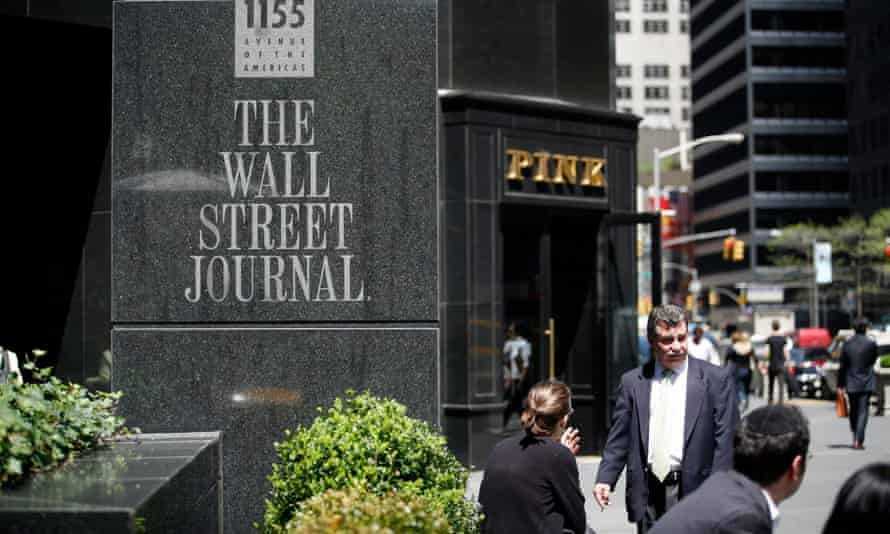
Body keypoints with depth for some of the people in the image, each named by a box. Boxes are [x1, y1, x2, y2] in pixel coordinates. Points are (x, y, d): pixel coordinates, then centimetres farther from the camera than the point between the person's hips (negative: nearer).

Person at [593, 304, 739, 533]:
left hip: (694, 491, -3)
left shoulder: (715, 379, 0)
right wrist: (605, 479, -7)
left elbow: (726, 441, -3)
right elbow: (619, 439, 7)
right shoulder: (632, 382, 8)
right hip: (648, 494, 3)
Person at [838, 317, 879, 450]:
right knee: (863, 411, -2)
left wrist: (840, 385, 4)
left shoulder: (847, 344, -3)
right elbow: (874, 360, 2)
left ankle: (855, 438, 24)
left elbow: (842, 366, -1)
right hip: (866, 383, -2)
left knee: (853, 410, 17)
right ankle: (859, 440, -12)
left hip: (851, 383, 2)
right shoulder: (871, 344, -10)